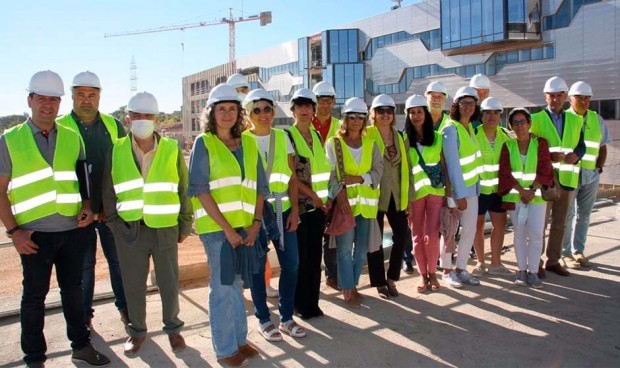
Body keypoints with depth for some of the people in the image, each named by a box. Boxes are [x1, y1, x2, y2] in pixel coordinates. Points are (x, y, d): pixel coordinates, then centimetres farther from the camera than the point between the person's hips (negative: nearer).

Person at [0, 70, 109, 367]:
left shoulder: (73, 138, 7)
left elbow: (84, 180, 13)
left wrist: (86, 207, -4)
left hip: (72, 229, 3)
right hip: (34, 233, -3)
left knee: (73, 289, 15)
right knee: (35, 295, 9)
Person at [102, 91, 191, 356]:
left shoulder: (172, 149, -3)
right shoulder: (116, 151, 1)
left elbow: (184, 190, 2)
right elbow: (108, 192, 7)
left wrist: (185, 225, 3)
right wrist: (114, 223, 0)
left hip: (165, 228, -1)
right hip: (129, 230, 1)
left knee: (169, 284, 11)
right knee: (133, 285, 13)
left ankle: (173, 328, 33)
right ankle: (137, 330, 34)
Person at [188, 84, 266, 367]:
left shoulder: (249, 143, 9)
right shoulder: (203, 143, -3)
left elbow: (260, 186, 9)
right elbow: (200, 190, -10)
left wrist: (256, 222, -3)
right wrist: (227, 228, -14)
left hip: (245, 226, 4)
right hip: (216, 227, -4)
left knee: (236, 285, 16)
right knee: (222, 288, 4)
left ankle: (239, 339, 31)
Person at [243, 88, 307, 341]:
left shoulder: (282, 137, 6)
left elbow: (292, 177, 5)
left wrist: (294, 209, -2)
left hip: (282, 209, 3)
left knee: (291, 263, 6)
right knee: (257, 267, 6)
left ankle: (286, 317, 24)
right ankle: (264, 319, 23)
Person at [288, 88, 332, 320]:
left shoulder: (317, 136, 12)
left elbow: (323, 168, 15)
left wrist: (325, 198, 4)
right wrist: (313, 196, -14)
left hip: (318, 204, 5)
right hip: (298, 204, -5)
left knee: (315, 255, 10)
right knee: (300, 257, 2)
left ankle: (312, 302, 23)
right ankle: (300, 304, 17)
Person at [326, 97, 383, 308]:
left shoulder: (370, 144, 11)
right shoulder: (333, 143, 0)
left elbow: (378, 170, 3)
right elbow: (329, 174, -8)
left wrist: (359, 178, -13)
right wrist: (340, 195, -21)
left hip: (366, 202, 4)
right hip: (344, 202, -4)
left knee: (362, 247, 9)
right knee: (345, 248, -3)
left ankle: (352, 284, 25)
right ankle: (347, 289, 12)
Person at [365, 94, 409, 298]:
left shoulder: (399, 137, 11)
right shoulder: (367, 135, -6)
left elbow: (404, 168, 10)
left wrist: (406, 197, 7)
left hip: (396, 195, 5)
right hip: (374, 195, -5)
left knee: (402, 235, 2)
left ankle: (391, 278, 21)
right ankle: (379, 282, 19)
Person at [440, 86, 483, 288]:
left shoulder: (471, 127, 9)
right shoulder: (451, 129, -14)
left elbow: (473, 158, 13)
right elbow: (452, 164, -18)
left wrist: (473, 187, 7)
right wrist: (459, 194, -20)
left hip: (472, 187, 7)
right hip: (454, 189, -7)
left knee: (470, 230, 9)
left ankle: (461, 269, 22)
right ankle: (447, 271, 18)